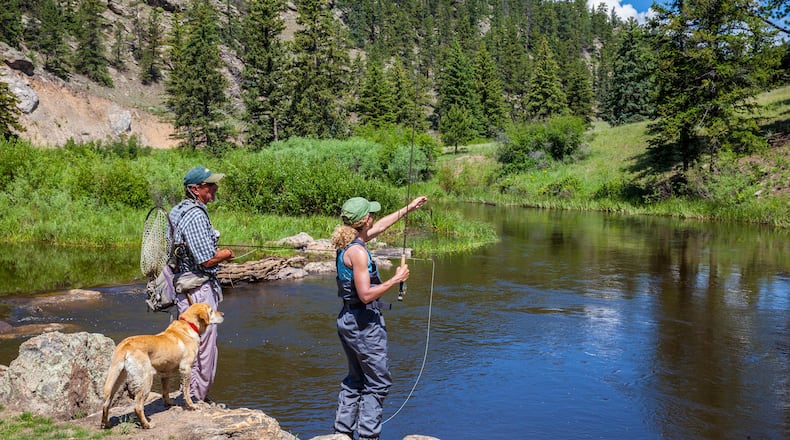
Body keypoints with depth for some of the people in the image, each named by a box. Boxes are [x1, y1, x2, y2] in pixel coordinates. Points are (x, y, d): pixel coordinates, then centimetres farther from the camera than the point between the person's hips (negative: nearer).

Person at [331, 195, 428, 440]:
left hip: (348, 319, 10)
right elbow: (366, 295, -24)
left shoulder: (347, 243, 8)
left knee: (355, 380, 19)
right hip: (364, 322, -10)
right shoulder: (357, 251, -20)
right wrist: (396, 279, -15)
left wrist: (407, 209, 29)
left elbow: (378, 228, 24)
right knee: (378, 382, -1)